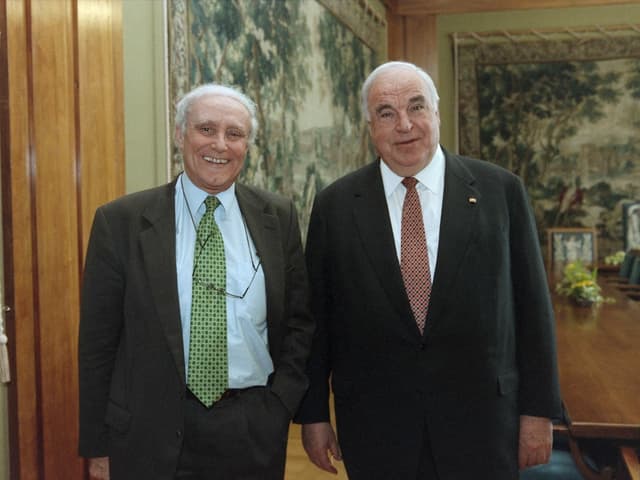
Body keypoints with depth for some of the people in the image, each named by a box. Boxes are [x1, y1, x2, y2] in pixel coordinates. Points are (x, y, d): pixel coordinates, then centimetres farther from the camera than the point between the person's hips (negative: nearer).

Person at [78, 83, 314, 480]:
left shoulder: (279, 217, 1)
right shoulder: (121, 222, -5)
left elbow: (300, 322, 7)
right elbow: (98, 341, -2)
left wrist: (279, 404, -3)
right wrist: (97, 446, -1)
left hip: (256, 430, 2)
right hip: (152, 432, -1)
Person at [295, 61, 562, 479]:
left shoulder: (500, 190, -3)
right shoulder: (335, 205, -1)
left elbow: (532, 304, 0)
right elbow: (316, 315, 3)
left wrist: (538, 409, 0)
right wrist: (313, 413, 4)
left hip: (481, 421, 0)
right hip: (374, 428, 1)